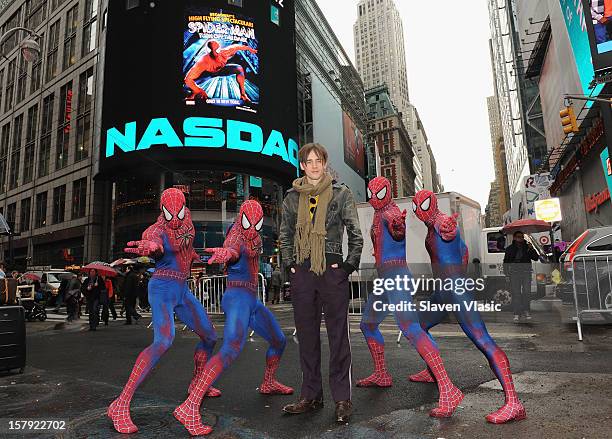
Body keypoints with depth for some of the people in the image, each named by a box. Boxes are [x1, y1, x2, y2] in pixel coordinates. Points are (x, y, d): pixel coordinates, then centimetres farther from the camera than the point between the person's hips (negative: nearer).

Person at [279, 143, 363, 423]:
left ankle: (342, 398, 12)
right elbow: (285, 236, 17)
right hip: (302, 272, 3)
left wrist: (349, 264, -4)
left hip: (332, 270, -3)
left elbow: (356, 234, 4)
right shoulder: (293, 197, 10)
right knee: (307, 335, 10)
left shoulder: (341, 193, 3)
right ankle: (310, 395, 22)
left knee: (338, 335, 1)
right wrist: (290, 265, 6)